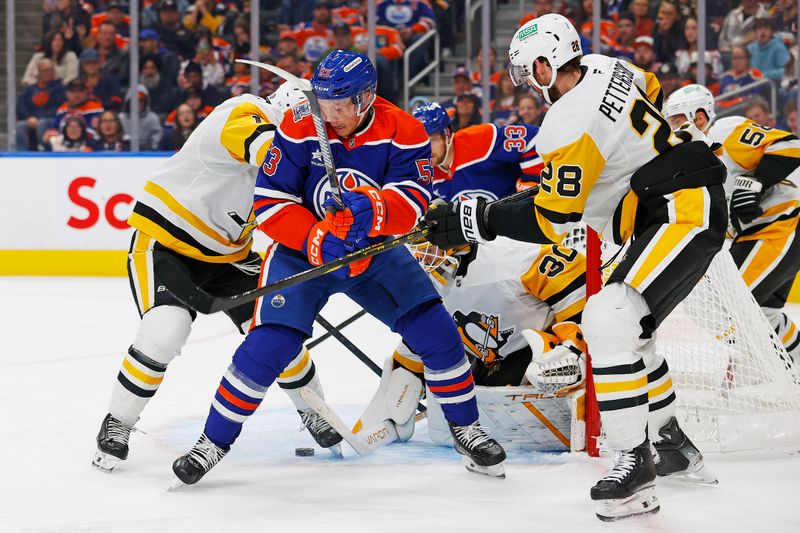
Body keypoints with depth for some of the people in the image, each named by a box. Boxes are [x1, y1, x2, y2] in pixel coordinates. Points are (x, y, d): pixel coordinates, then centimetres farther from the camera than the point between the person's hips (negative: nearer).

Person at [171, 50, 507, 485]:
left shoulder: (402, 132, -15)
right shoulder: (300, 128, -18)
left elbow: (412, 202, -25)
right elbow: (269, 203, -17)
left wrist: (372, 209, -46)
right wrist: (316, 239, -31)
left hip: (375, 251, 2)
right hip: (302, 249, -2)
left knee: (435, 330, -8)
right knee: (268, 345, -18)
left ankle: (466, 430, 13)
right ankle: (214, 442, -1)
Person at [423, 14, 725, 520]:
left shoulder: (569, 126, -20)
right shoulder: (606, 69, 6)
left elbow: (551, 221, -17)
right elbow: (654, 93, 29)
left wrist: (478, 219, -11)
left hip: (686, 214, -11)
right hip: (681, 207, 11)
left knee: (609, 321, -22)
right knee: (626, 326, 21)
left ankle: (635, 463, -21)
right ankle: (670, 441, 32)